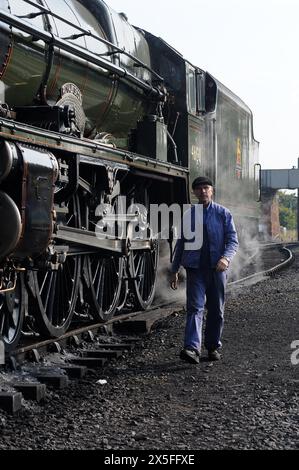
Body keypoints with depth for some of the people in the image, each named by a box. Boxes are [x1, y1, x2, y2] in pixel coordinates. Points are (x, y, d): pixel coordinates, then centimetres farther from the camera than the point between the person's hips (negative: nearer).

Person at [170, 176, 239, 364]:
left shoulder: (223, 213, 4)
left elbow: (233, 241, -2)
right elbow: (181, 242, 15)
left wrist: (226, 258, -22)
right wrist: (175, 270, 13)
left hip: (217, 269, 0)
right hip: (196, 268, 0)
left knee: (217, 310, 8)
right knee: (195, 307, -13)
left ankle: (213, 347, 23)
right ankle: (192, 348, -23)